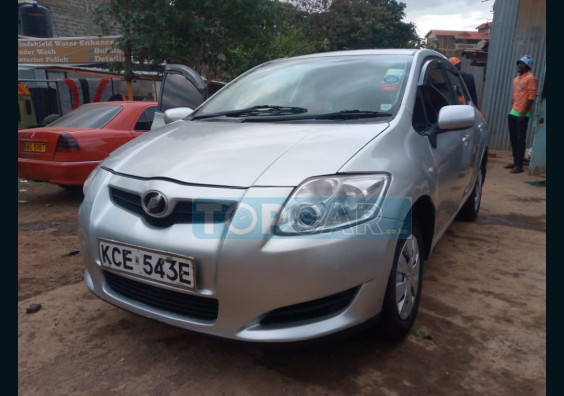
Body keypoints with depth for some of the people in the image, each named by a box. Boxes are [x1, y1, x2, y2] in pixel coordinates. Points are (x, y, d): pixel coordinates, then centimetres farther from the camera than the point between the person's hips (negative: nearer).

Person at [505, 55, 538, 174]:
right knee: (513, 138, 12)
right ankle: (515, 162, 22)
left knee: (520, 139, -6)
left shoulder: (530, 78, -8)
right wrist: (512, 109, 14)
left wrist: (524, 111, -18)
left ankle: (519, 165, -4)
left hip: (522, 114, -8)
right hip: (513, 113, 8)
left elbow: (532, 96, -14)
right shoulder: (516, 79, 17)